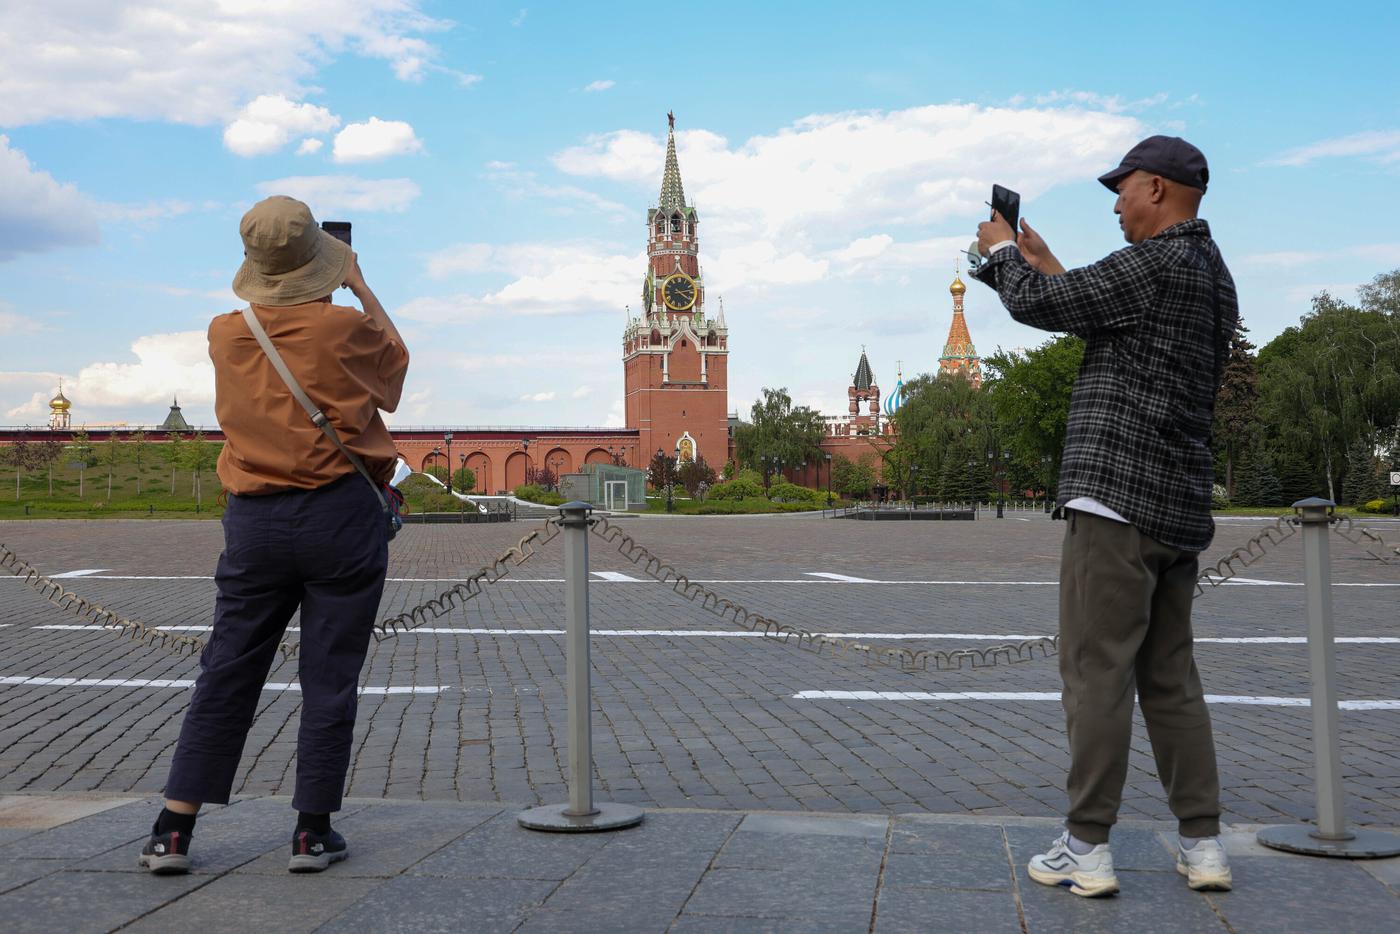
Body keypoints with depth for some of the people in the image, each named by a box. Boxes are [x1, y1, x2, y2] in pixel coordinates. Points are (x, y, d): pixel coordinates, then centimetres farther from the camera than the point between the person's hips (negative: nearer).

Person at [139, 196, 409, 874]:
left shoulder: (225, 335, 2)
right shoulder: (344, 328, -8)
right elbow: (394, 355, 14)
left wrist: (326, 297, 30)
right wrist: (360, 287, 22)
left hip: (254, 518, 4)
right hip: (341, 516, -3)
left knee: (226, 674, 10)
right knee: (329, 679, 4)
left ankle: (173, 829, 12)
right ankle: (312, 832, 10)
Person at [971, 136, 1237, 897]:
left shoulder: (1156, 264, -11)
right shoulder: (1212, 276, 19)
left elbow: (1040, 305, -8)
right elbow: (1098, 314, 28)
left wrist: (1001, 251, 12)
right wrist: (1042, 260, 31)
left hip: (1117, 498, -9)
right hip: (1179, 505, 10)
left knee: (1096, 672, -5)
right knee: (1170, 678, 12)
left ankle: (1086, 849, -1)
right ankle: (1202, 845, 14)